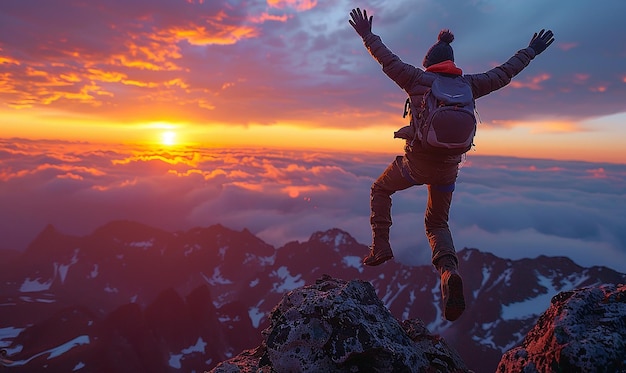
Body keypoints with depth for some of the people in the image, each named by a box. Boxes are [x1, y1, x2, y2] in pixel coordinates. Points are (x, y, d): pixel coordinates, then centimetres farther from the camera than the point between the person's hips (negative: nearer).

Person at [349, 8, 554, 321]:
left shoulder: (418, 79, -1)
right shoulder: (468, 84, 9)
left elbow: (388, 60, 5)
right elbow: (504, 73, 21)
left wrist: (368, 36, 19)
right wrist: (531, 51, 37)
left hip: (416, 162, -4)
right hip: (448, 168, 4)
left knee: (380, 189, 24)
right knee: (437, 223, 19)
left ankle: (381, 246, 14)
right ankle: (449, 271, -8)